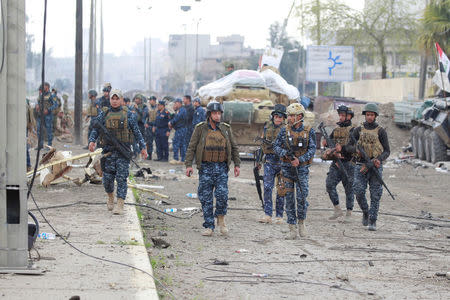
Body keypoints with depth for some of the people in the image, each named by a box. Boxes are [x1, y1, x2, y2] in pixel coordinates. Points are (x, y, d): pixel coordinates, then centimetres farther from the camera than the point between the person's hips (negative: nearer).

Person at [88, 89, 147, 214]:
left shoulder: (128, 114, 6)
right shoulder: (104, 113, 8)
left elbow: (136, 132, 9)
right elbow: (95, 128, 7)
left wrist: (142, 147, 6)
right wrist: (92, 140, -12)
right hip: (108, 151, 2)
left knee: (121, 178, -8)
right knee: (107, 177, 5)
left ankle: (120, 205, -7)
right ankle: (110, 197, 32)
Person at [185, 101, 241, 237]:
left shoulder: (226, 129, 8)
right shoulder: (200, 129, 1)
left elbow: (234, 148, 14)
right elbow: (191, 147, 0)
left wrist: (237, 165, 8)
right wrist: (188, 165, -8)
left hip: (222, 168, 1)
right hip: (206, 168, -1)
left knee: (222, 194, -13)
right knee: (206, 199, 0)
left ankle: (221, 219, 12)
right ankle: (209, 227, 8)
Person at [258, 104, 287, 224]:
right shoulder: (267, 126, 9)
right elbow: (263, 143, 19)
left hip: (282, 160, -3)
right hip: (269, 160, 3)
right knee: (267, 187, -7)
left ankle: (279, 216, 10)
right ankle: (267, 215, -7)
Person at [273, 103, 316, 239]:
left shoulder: (309, 132, -1)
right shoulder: (284, 131, 3)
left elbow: (312, 149, -7)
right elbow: (276, 146, 2)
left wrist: (299, 160, -20)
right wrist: (285, 153, -18)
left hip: (301, 168, -2)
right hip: (286, 168, 2)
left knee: (301, 197, -8)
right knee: (289, 198, 1)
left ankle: (301, 222, 17)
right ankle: (292, 229, 5)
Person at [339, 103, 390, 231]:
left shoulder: (381, 131, 3)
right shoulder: (358, 130, 9)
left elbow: (387, 151, 2)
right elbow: (350, 147, 5)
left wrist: (379, 159, -16)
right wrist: (341, 149, -17)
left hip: (375, 166, -1)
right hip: (361, 165, 1)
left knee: (375, 195, -3)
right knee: (359, 191, -12)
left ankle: (373, 221, 3)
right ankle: (365, 212, 14)